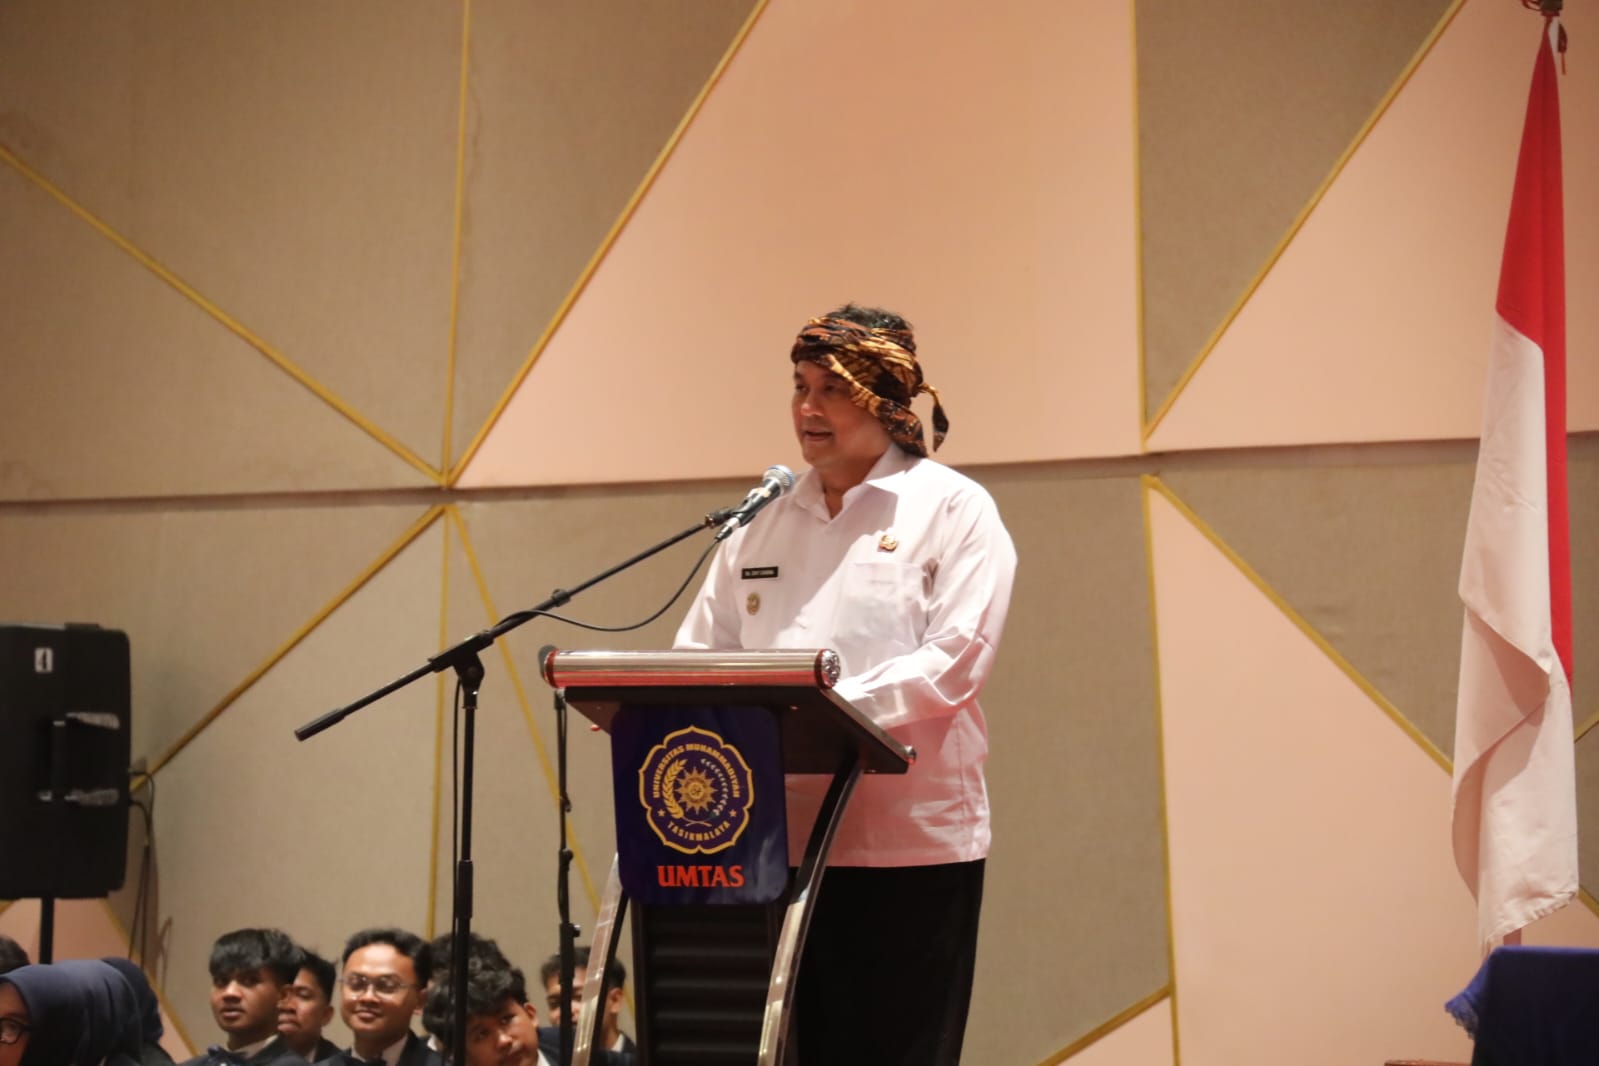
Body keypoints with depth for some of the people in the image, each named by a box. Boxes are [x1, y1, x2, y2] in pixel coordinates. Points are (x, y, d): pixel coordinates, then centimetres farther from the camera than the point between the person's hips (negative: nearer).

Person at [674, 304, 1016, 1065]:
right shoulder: (765, 521, 15)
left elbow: (956, 659, -12)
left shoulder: (953, 510, -1)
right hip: (784, 836, 5)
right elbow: (700, 649, 13)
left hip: (913, 837, -5)